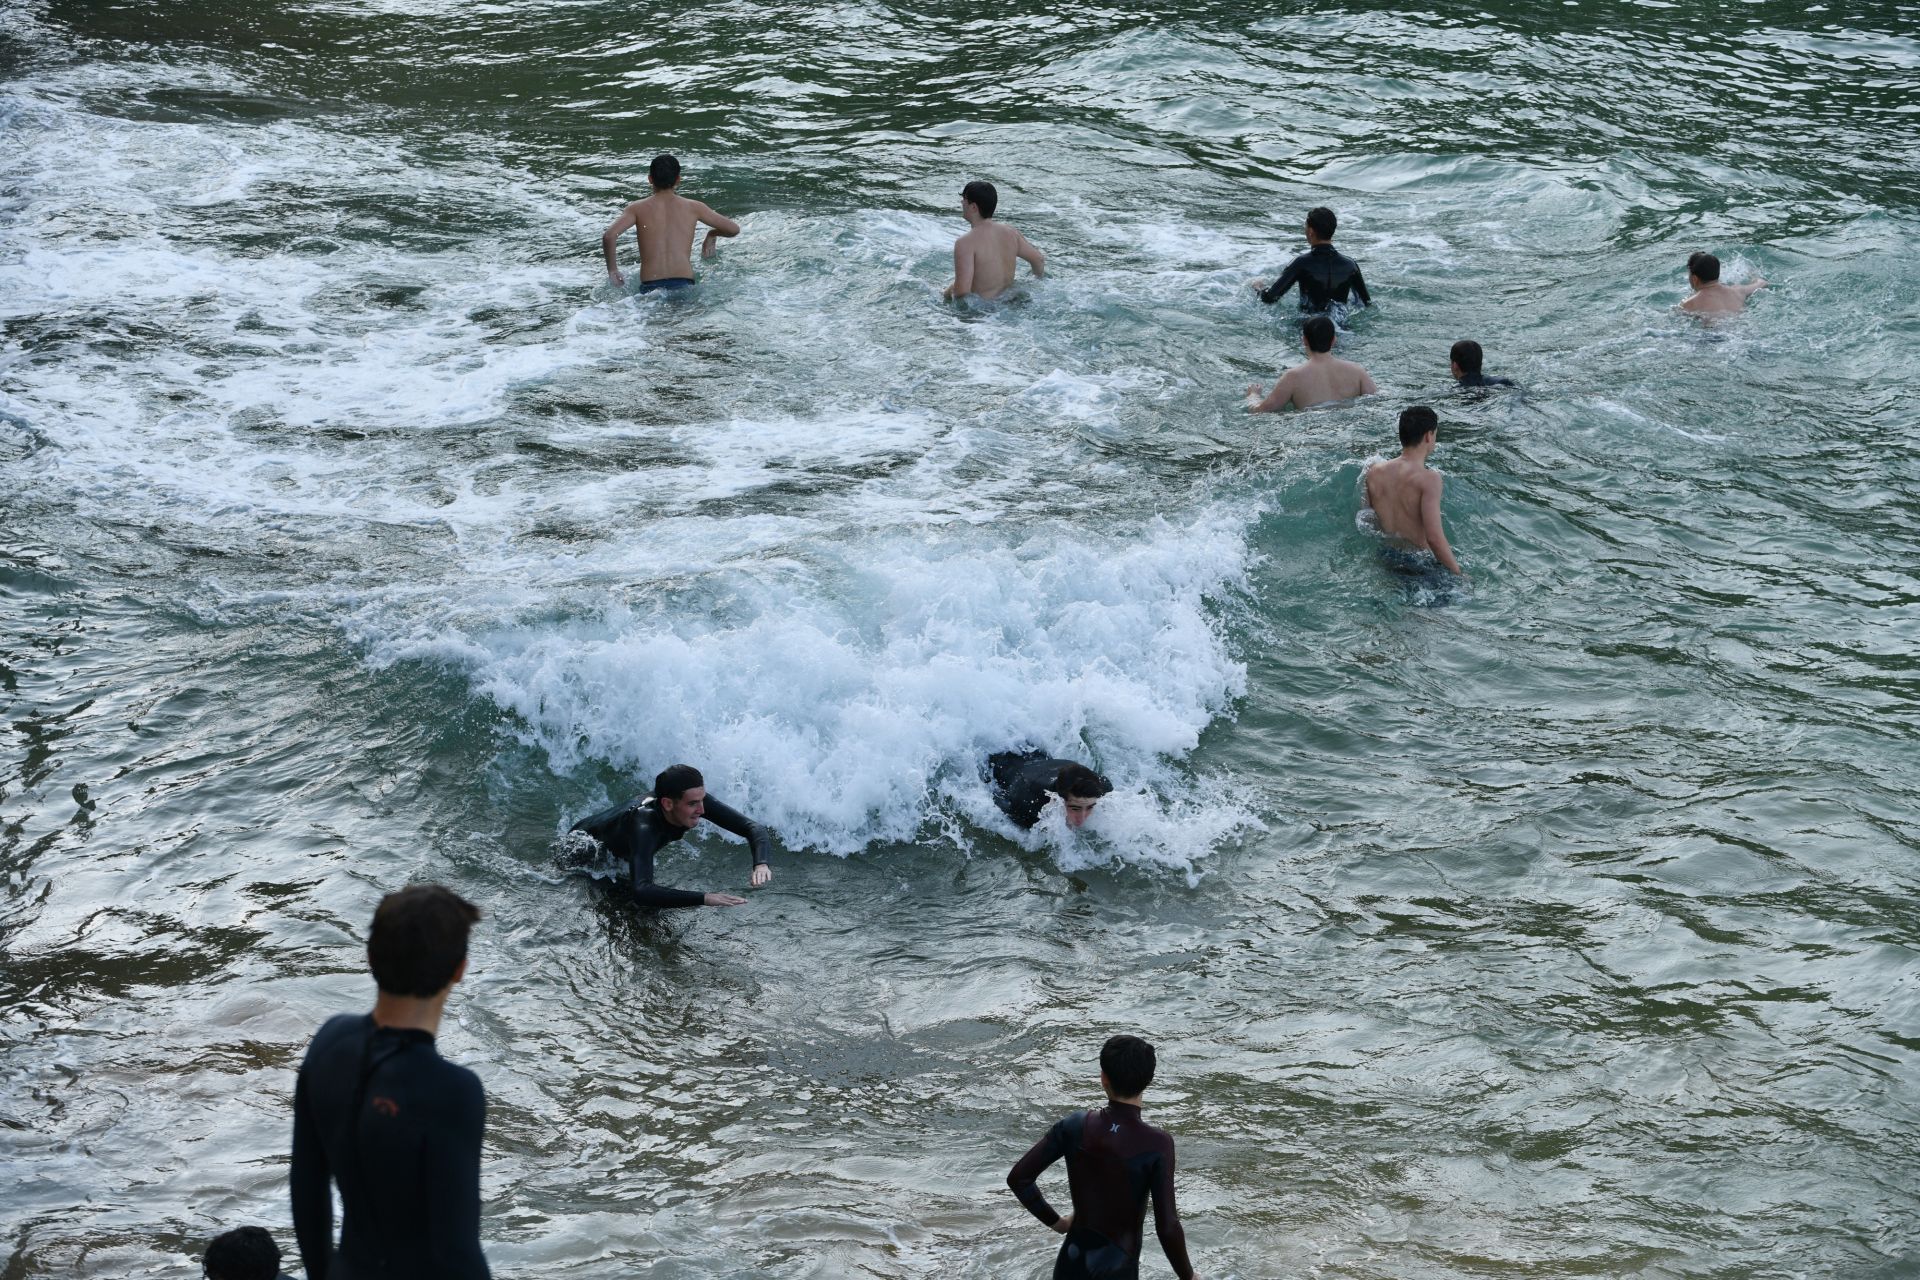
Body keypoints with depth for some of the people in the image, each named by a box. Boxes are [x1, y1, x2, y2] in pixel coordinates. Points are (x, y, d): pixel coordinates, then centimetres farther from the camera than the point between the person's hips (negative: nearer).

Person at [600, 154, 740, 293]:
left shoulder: (637, 209, 8)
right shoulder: (693, 207, 12)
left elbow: (609, 236, -7)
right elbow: (734, 229, 15)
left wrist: (612, 269, 8)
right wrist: (711, 234, 35)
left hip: (650, 288, -1)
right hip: (684, 285, 1)